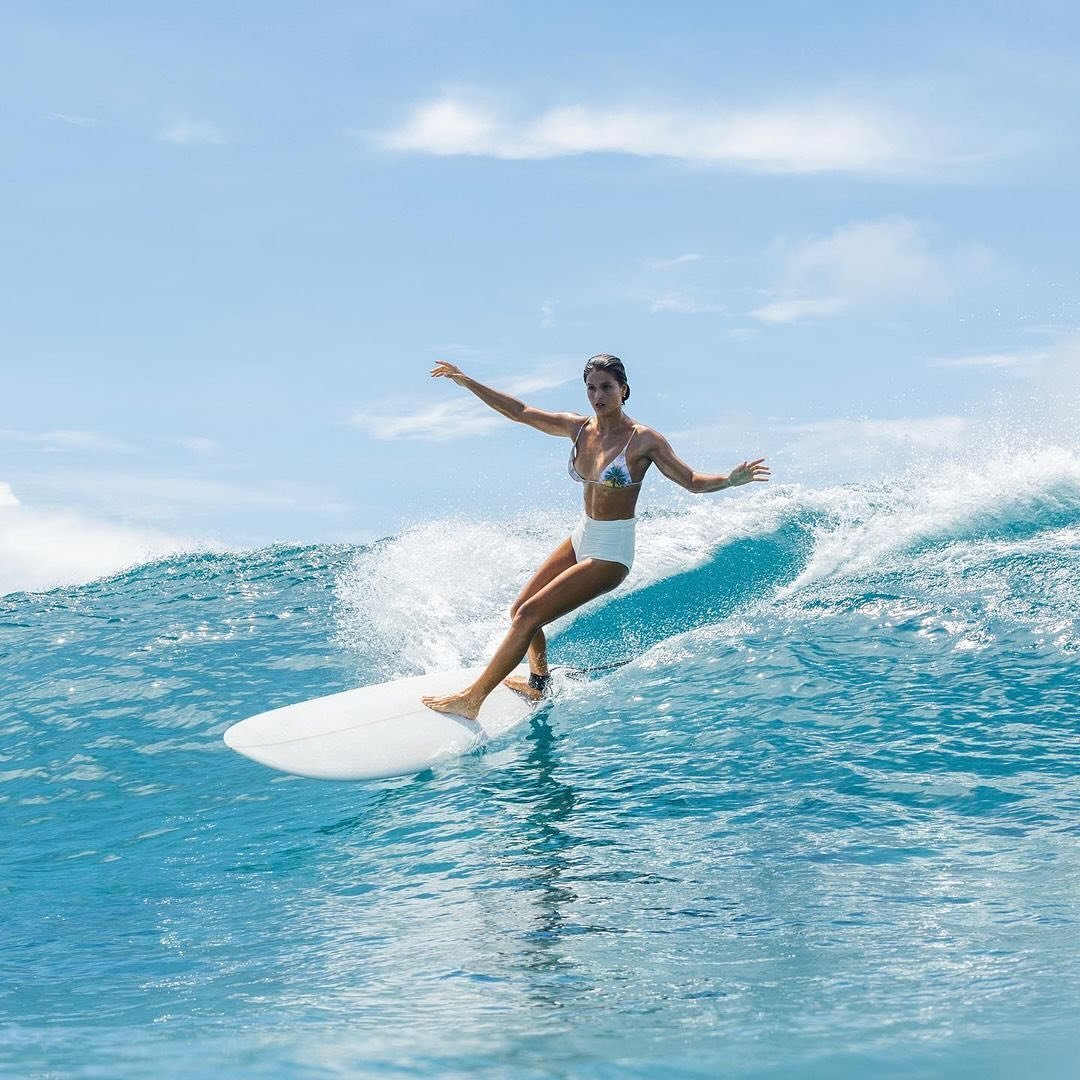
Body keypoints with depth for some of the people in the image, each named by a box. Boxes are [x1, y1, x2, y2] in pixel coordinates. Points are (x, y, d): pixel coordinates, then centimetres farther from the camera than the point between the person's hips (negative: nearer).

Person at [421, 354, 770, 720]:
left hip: (610, 553, -7)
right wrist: (466, 382, 3)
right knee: (519, 611, 13)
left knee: (528, 616, -13)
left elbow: (691, 480, -14)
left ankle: (471, 699, -5)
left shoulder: (643, 440, -16)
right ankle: (538, 683, 37)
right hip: (581, 538, 7)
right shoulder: (580, 428, 0)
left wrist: (729, 480, -35)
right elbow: (519, 412, 6)